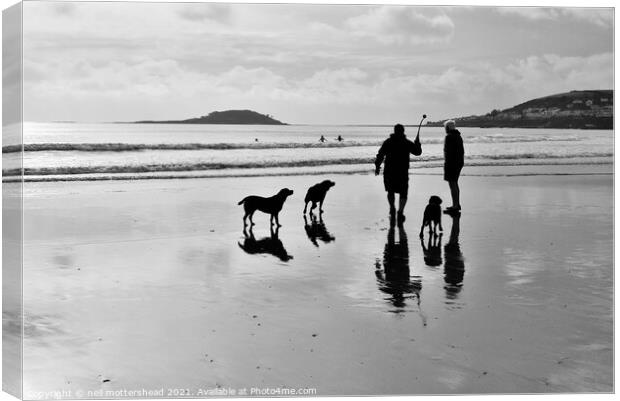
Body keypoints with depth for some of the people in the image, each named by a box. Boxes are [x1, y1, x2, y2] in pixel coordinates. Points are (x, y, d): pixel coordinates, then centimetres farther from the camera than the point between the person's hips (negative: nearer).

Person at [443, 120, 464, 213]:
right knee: (455, 183, 18)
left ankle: (455, 206, -10)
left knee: (452, 184, -8)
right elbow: (462, 151, 19)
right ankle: (457, 204, 24)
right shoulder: (458, 136, 15)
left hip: (451, 162, -10)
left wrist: (447, 163, -20)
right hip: (459, 162, 10)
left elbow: (448, 151, -21)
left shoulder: (449, 137, -15)